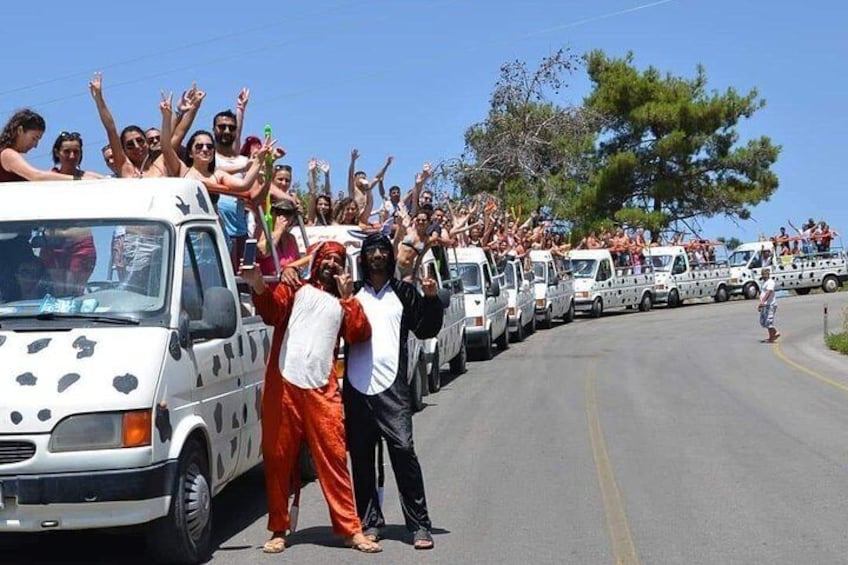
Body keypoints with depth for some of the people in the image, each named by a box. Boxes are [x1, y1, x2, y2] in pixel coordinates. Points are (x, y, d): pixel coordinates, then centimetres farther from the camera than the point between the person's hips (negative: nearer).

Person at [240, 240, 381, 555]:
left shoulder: (342, 302, 23)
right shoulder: (295, 288, 14)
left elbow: (359, 335, 6)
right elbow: (273, 311, -7)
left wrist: (347, 296, 4)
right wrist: (258, 285, -26)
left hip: (322, 389, 1)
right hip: (283, 384, -1)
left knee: (333, 459, -2)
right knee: (278, 459, 2)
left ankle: (351, 529, 1)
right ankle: (279, 529, 11)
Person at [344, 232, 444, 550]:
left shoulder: (404, 292, 13)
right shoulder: (352, 292, 13)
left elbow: (426, 330, 8)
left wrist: (431, 299, -6)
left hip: (392, 384, -2)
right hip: (356, 385, 2)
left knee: (403, 450, -10)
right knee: (361, 456, 5)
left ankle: (420, 525, -7)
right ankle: (370, 521, 16)